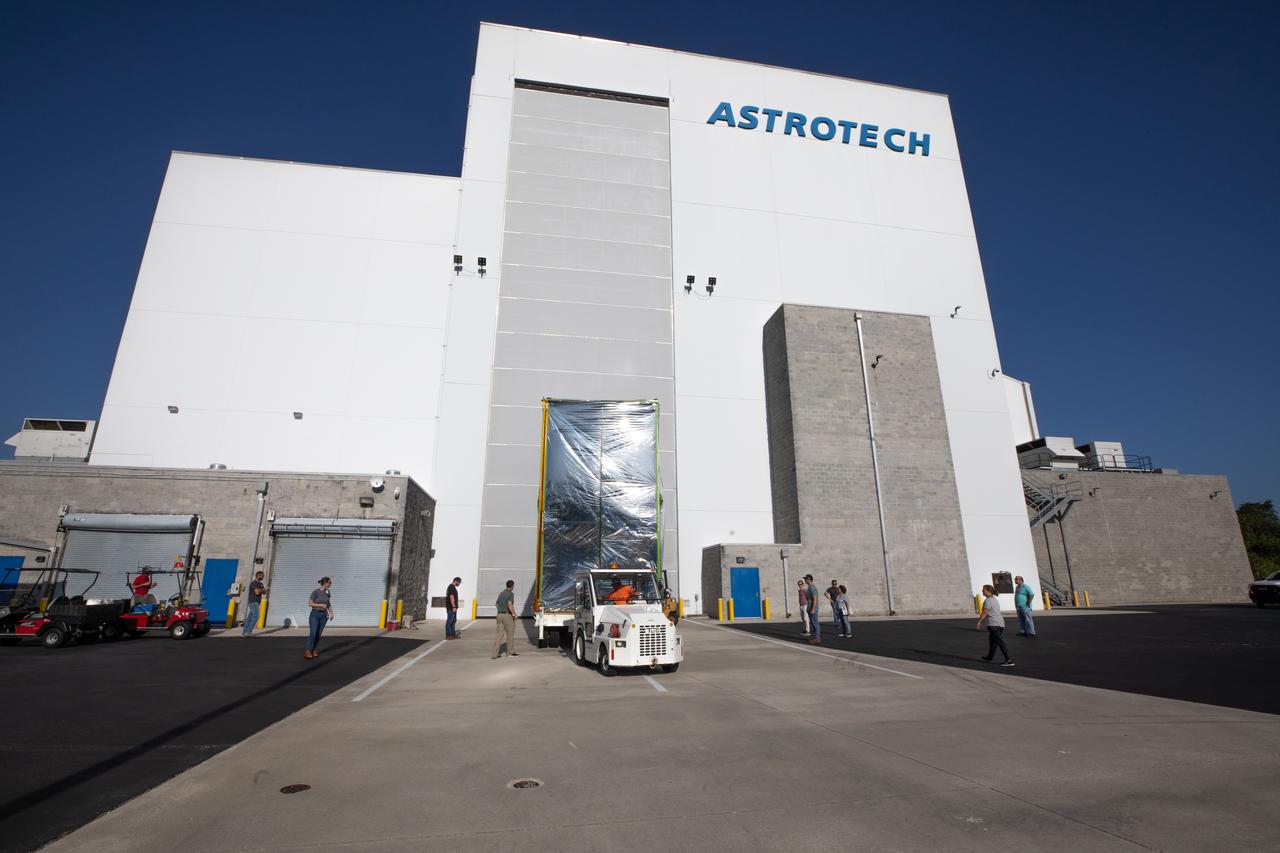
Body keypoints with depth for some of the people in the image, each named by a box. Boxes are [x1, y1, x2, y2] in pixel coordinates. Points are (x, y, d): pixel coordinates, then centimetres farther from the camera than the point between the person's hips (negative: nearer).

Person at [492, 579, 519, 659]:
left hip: (500, 615, 7)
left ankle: (495, 654, -4)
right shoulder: (511, 594, -11)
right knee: (510, 634, 10)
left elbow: (497, 604, 27)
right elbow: (510, 605, -24)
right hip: (507, 615, -7)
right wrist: (514, 614, -12)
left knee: (499, 634, 4)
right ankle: (510, 652, 21)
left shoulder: (501, 593, 14)